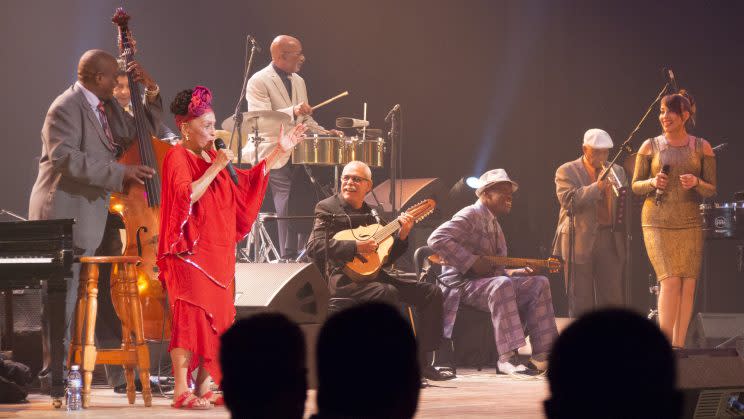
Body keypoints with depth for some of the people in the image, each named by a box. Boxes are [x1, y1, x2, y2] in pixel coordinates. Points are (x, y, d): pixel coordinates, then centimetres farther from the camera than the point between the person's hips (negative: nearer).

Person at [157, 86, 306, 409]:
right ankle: (181, 391, -18)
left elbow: (246, 182, 24)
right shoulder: (177, 158, -6)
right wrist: (216, 167, -19)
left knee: (216, 317, 4)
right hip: (189, 250, -8)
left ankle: (203, 388, 7)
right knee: (191, 316, -15)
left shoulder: (212, 157, 17)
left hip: (217, 254, 8)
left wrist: (279, 151, 22)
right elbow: (188, 195, -20)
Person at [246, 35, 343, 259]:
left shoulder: (298, 81, 17)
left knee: (306, 210, 5)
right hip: (277, 158, -7)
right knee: (287, 212, -11)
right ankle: (288, 260, -7)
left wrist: (324, 132, 7)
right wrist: (292, 112, -33)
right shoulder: (259, 81, -8)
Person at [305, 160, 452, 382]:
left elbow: (386, 257, 20)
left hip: (371, 275, 7)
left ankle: (421, 361, -6)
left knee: (431, 292, -4)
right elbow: (314, 247, -16)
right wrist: (355, 247, -23)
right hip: (342, 278, -7)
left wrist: (402, 235, 2)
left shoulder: (370, 213, 20)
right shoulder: (328, 208, 1)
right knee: (387, 292, -36)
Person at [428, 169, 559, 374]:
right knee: (502, 285, -37)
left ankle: (543, 355, -11)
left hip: (487, 281, 10)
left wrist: (517, 272, 7)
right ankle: (507, 358, -40)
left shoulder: (494, 225, 24)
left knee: (539, 284, -4)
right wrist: (472, 262, -24)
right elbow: (437, 239, -23)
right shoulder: (471, 216, -7)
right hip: (460, 285, -9)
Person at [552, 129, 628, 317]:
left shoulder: (617, 171, 16)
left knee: (612, 298, 2)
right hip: (580, 242, -4)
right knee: (581, 301, -2)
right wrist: (596, 187, -22)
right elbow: (568, 200, -14)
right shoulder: (566, 172, 2)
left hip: (610, 241, 4)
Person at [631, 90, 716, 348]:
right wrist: (653, 183, -12)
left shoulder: (702, 148, 5)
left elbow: (711, 190, 6)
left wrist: (696, 183, -15)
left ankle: (679, 347, 6)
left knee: (688, 285, -2)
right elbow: (635, 186, 9)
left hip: (689, 223, 2)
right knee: (670, 281, -13)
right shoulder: (650, 147, 4)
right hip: (658, 222, -2)